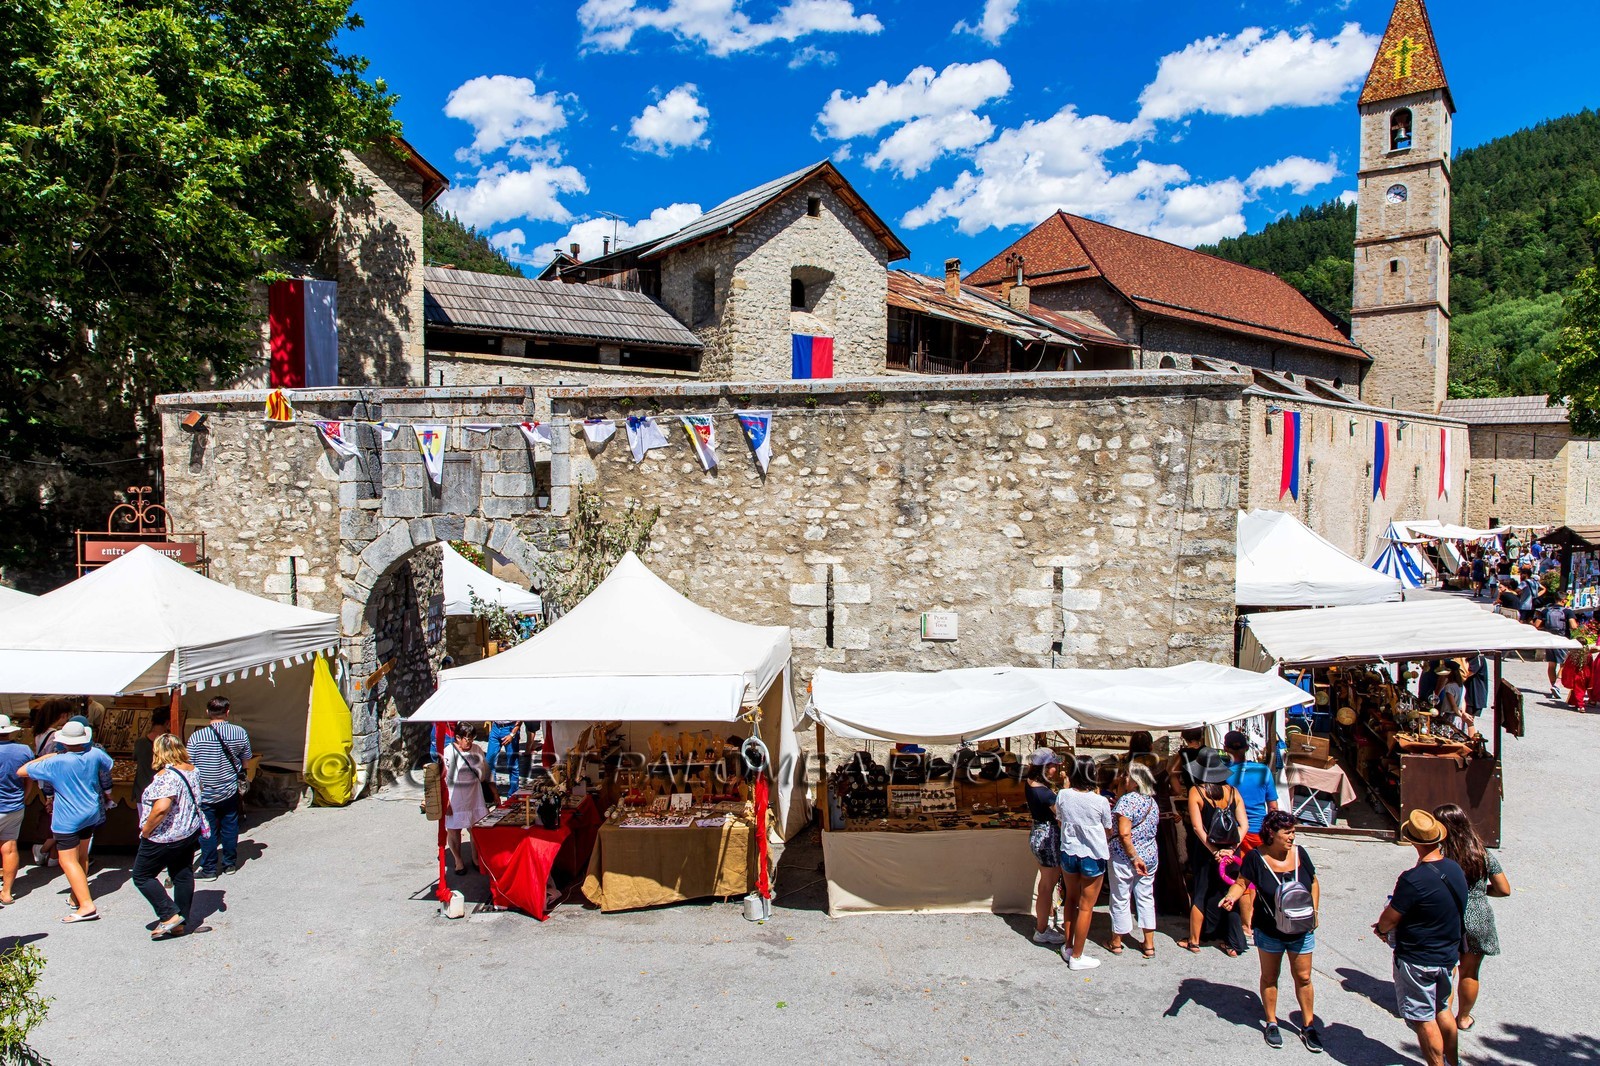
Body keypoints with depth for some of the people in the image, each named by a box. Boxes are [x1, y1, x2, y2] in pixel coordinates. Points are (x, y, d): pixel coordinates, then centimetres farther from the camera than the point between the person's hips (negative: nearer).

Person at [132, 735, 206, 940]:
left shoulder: (166, 776, -23)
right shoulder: (191, 769, 4)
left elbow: (161, 808, -33)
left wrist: (146, 830, -20)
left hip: (165, 838, -8)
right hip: (190, 833, 9)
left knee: (141, 876, 7)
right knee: (183, 876, 13)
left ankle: (170, 915, 1)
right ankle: (180, 922, 20)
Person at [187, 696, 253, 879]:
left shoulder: (197, 736, -17)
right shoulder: (240, 733, -8)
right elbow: (246, 761, 4)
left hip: (205, 793, -2)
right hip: (230, 790, 3)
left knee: (207, 831, 8)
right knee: (230, 827, 15)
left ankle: (208, 870, 15)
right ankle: (230, 864, 24)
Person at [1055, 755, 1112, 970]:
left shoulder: (1063, 795, -10)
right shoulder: (1100, 801, -17)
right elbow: (1108, 831, -2)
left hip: (1068, 853, 4)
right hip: (1093, 857, -3)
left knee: (1071, 899, 23)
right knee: (1086, 907, 7)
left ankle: (1068, 946, 33)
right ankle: (1076, 957, 14)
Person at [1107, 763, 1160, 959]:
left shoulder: (1127, 799, -18)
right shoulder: (1153, 802, 4)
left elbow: (1124, 833, -25)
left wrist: (1134, 857, -19)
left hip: (1124, 857, -6)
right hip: (1149, 855, 7)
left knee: (1120, 899, 7)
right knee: (1146, 898, 15)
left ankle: (1116, 942, 20)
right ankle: (1149, 945, 19)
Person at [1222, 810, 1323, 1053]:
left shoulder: (1299, 853, -8)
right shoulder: (1256, 857, -17)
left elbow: (1313, 883, 6)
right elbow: (1241, 883, -9)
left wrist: (1314, 911, -1)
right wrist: (1232, 896, -29)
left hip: (1301, 930, 2)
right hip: (1269, 931, -2)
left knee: (1303, 978, 10)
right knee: (1270, 977, 14)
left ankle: (1308, 1026, 25)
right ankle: (1271, 1023, 30)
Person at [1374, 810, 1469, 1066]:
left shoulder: (1413, 880, -28)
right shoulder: (1455, 870, -4)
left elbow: (1389, 918, -19)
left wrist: (1382, 928, 5)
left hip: (1417, 960, -8)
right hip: (1448, 954, 8)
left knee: (1423, 1019, 6)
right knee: (1442, 1010, 25)